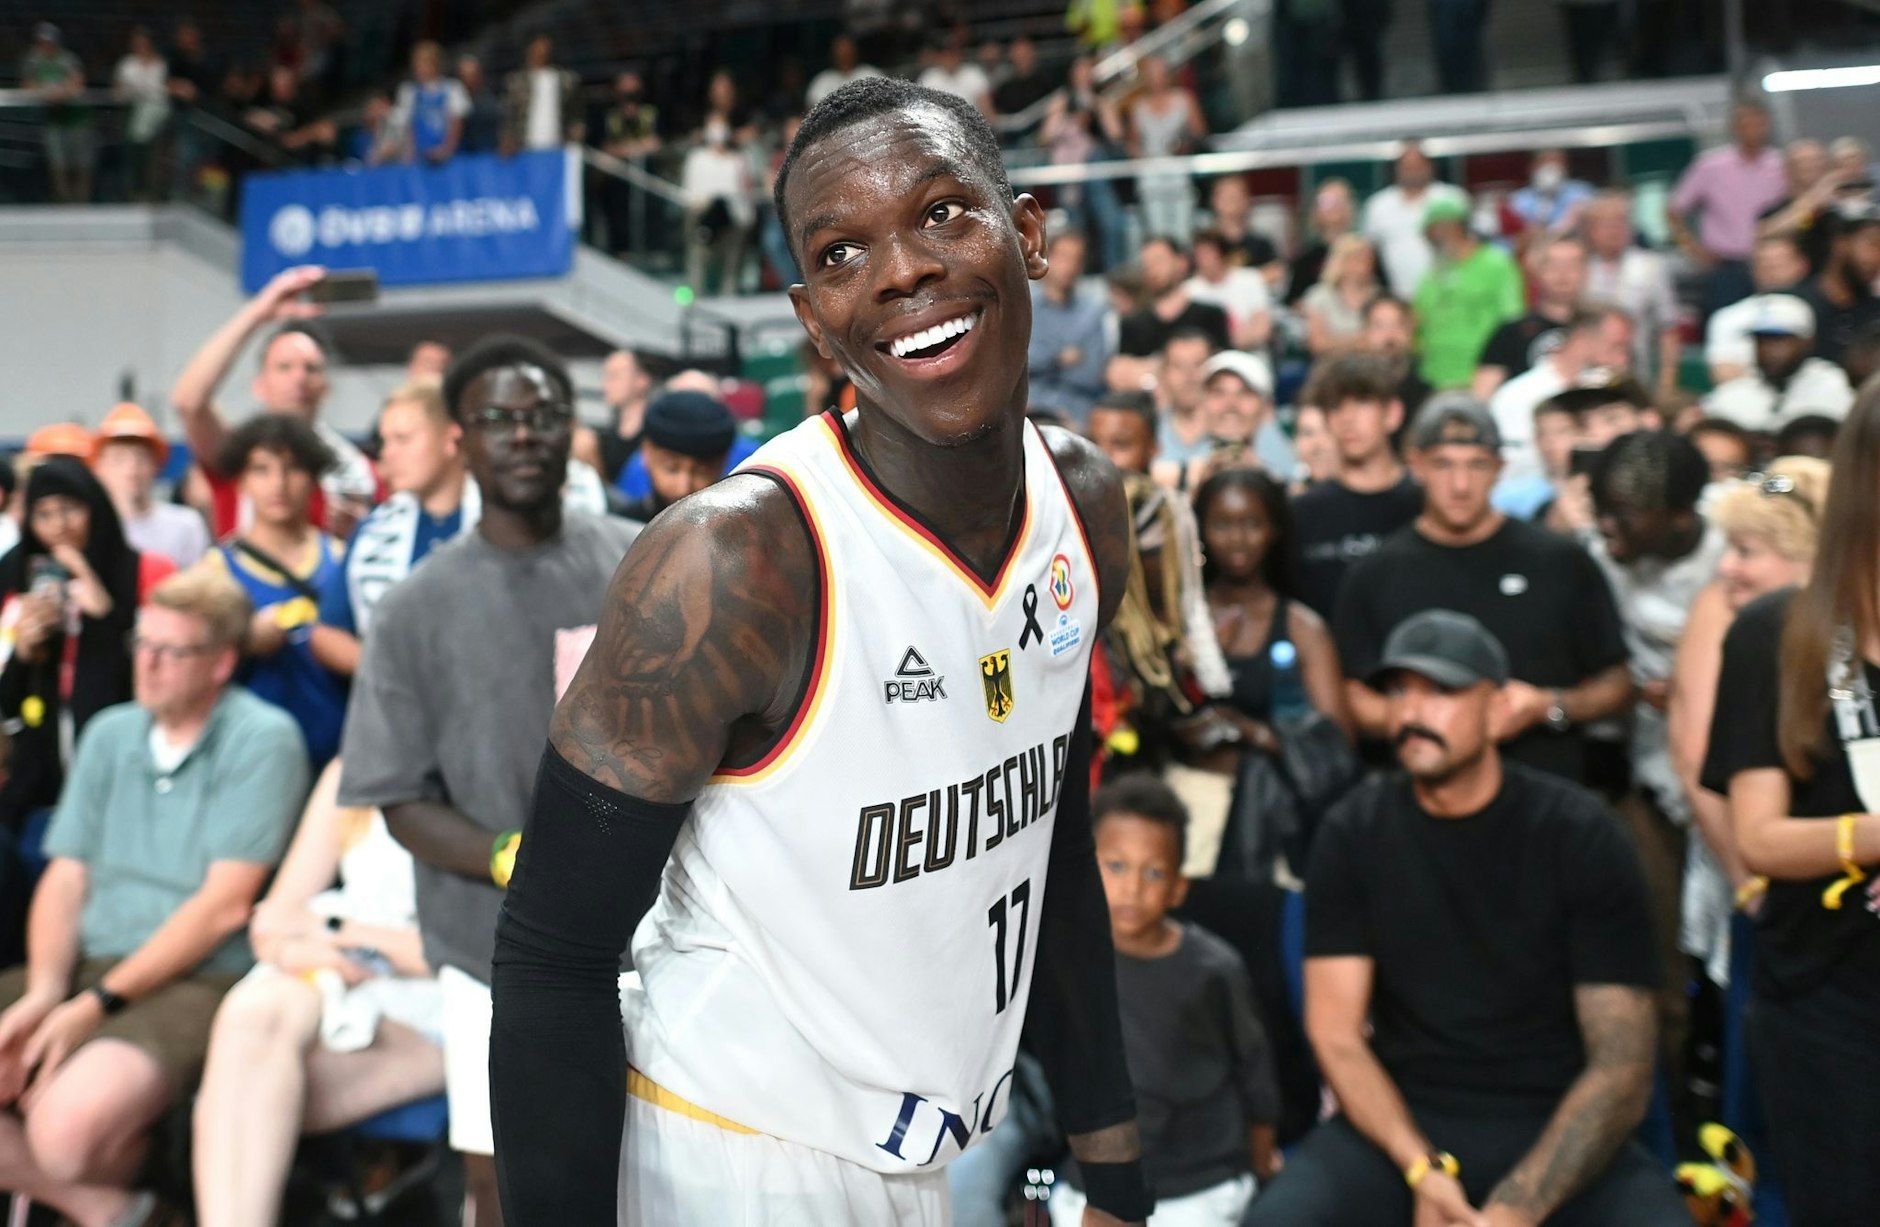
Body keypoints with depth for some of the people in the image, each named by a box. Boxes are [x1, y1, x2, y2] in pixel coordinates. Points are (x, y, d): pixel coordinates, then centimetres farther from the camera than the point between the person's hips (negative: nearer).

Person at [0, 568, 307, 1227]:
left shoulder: (262, 740, -5)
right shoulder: (109, 734, 16)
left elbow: (225, 904, -11)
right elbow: (65, 879, 11)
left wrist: (97, 1004, -14)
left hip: (196, 981, -7)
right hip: (84, 968, 7)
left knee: (68, 1128, -32)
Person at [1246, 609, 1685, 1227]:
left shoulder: (1579, 835, -6)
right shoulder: (1352, 832, -1)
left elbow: (1621, 1063, -9)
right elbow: (1336, 1033, -2)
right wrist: (1422, 1170, -19)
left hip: (1556, 1124, -1)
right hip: (1402, 1119, 1)